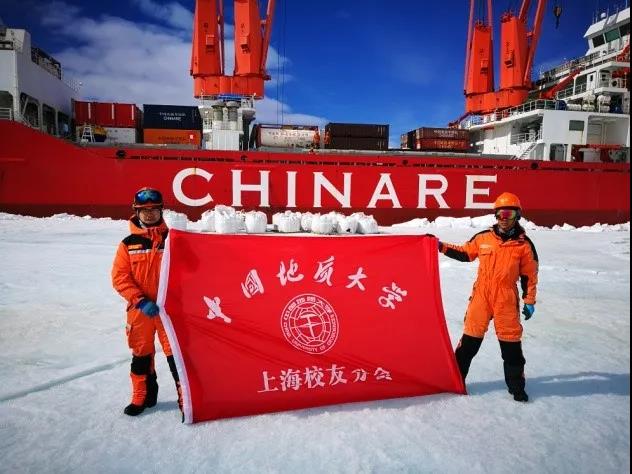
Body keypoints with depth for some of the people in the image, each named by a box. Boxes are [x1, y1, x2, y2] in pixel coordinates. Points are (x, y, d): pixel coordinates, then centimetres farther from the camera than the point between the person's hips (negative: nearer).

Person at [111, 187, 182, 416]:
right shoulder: (128, 244, 2)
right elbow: (119, 277, -3)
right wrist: (141, 301, -13)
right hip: (139, 309, 2)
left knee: (175, 353, -2)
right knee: (141, 354, 14)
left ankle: (185, 398, 10)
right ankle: (143, 397, 33)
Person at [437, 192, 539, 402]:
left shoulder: (524, 244, -2)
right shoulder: (483, 238, 1)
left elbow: (530, 274, 3)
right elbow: (465, 253, 14)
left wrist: (529, 301, 2)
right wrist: (442, 247, 6)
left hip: (506, 300, -1)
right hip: (481, 296, 1)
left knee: (510, 342, 7)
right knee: (470, 338, 9)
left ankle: (516, 385, 25)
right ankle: (456, 377, 23)